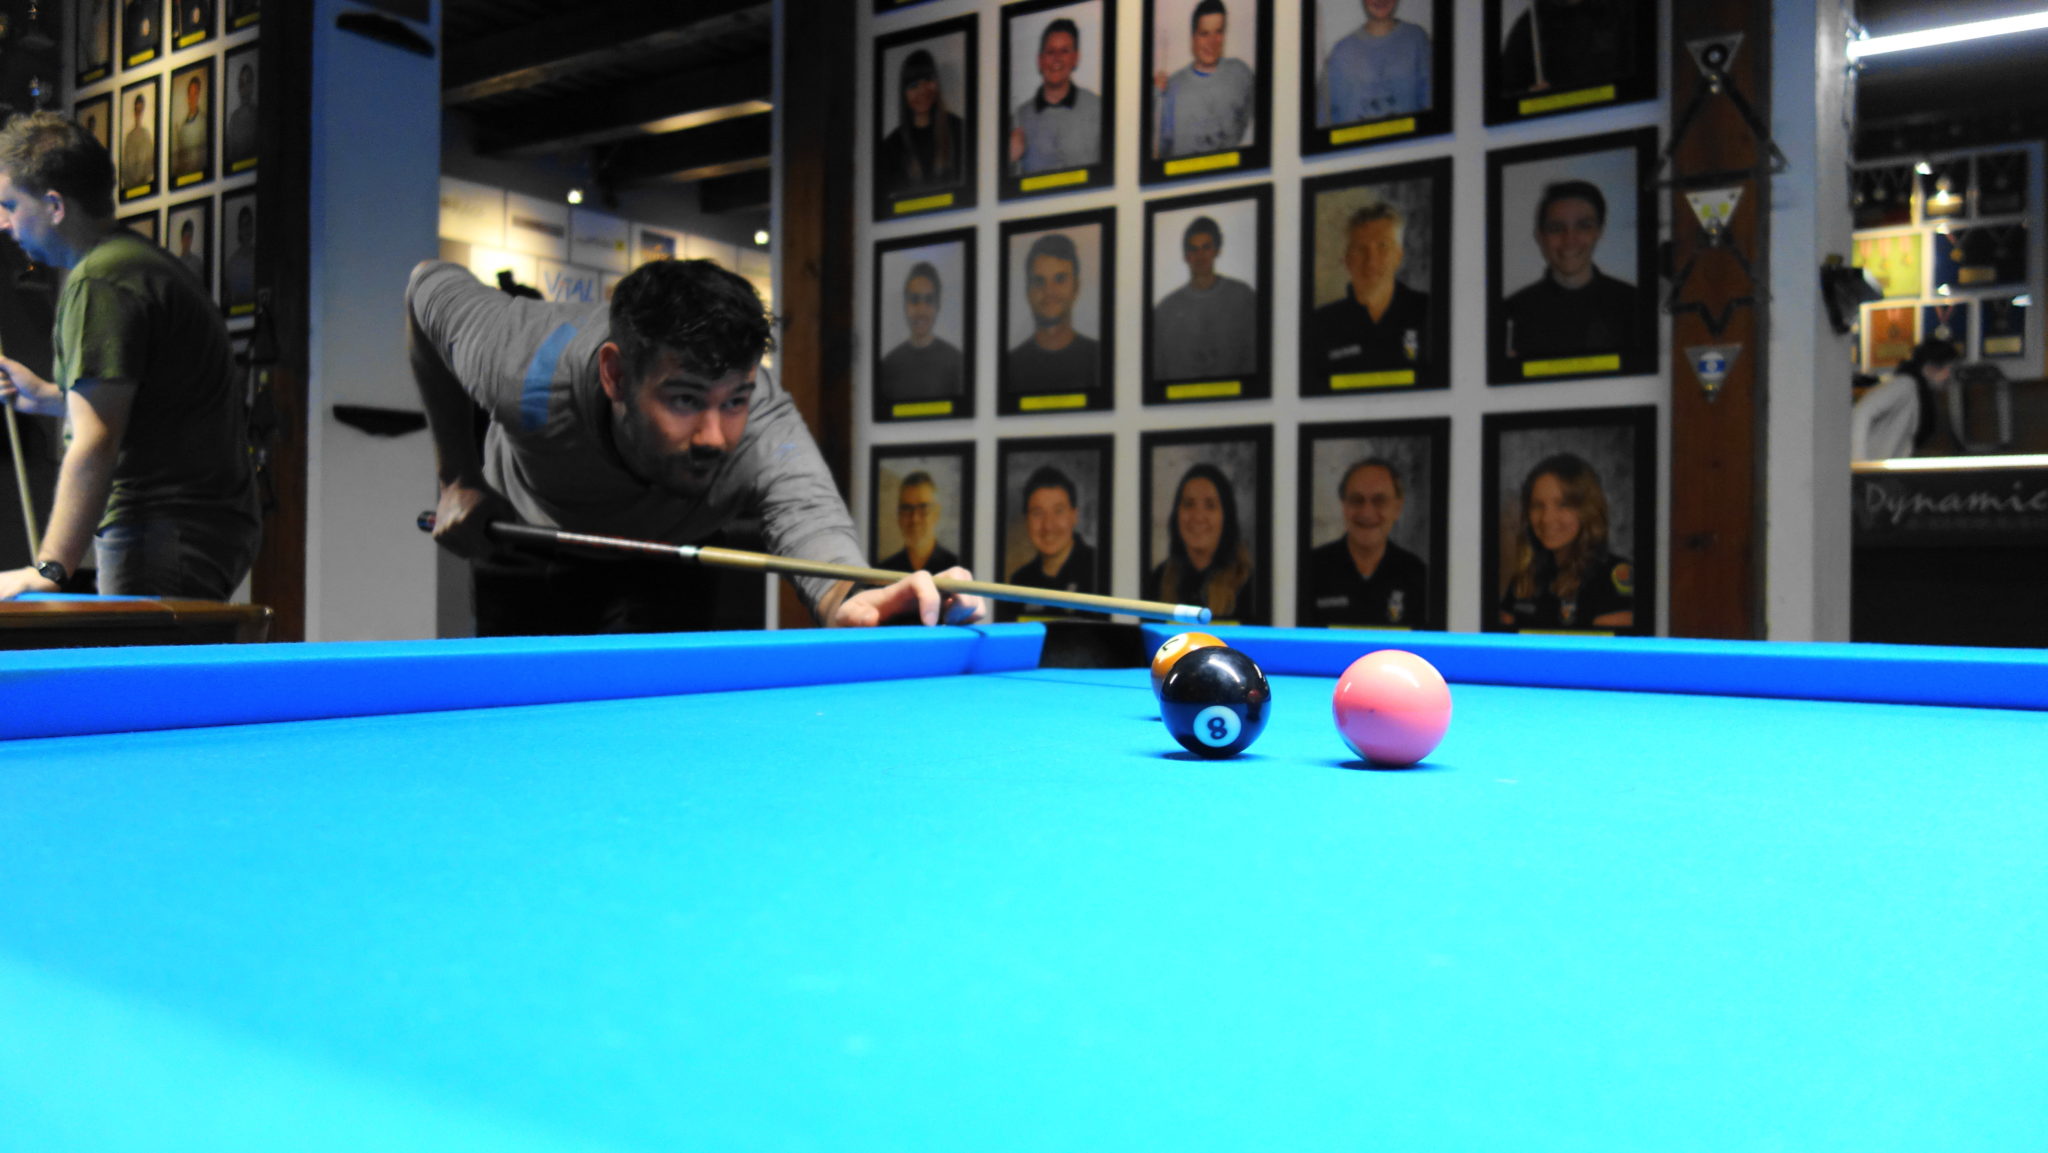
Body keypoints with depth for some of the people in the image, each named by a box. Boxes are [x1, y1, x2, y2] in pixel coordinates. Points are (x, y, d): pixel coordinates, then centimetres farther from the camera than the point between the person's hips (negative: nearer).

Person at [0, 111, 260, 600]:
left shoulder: (98, 284, -13)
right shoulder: (147, 262, 18)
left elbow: (96, 443, -20)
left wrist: (50, 569, -21)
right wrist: (46, 395, 23)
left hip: (166, 535, -10)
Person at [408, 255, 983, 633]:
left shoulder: (767, 430, -44)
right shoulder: (531, 376, -40)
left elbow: (807, 516, -65)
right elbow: (430, 286, -19)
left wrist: (853, 597, -90)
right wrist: (458, 476, -17)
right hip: (519, 539, 0)